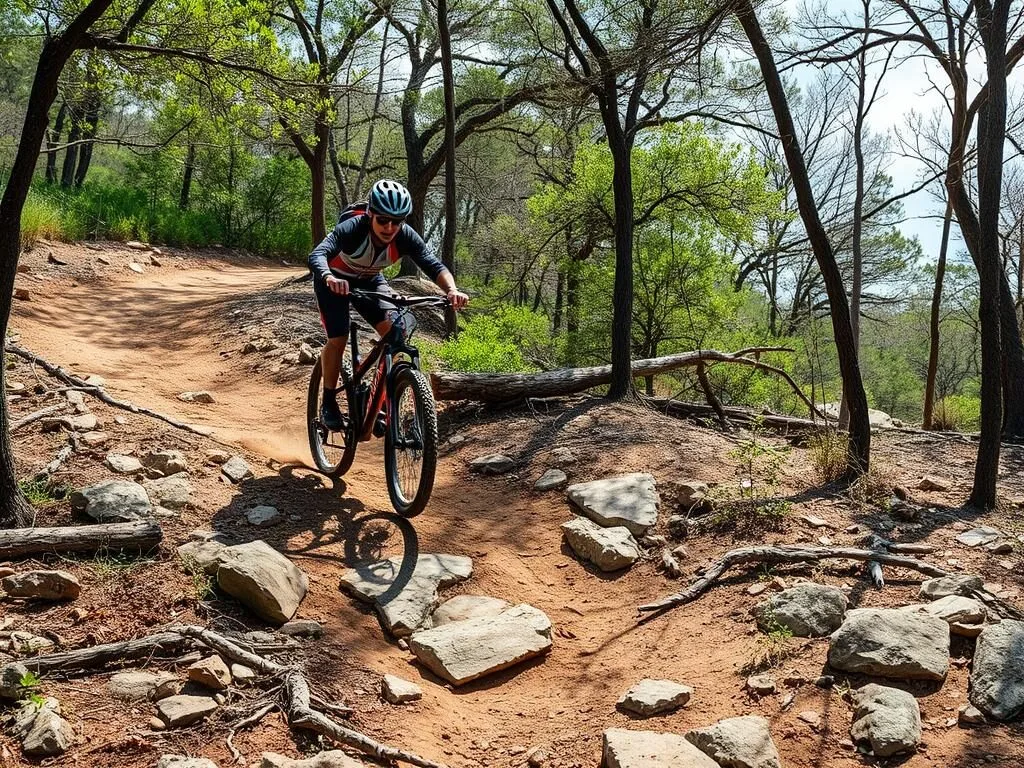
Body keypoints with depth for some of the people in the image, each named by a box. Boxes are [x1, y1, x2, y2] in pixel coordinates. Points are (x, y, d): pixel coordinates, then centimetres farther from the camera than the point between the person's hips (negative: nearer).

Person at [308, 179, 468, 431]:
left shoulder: (405, 236, -27)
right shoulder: (353, 228, -37)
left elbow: (434, 265, -34)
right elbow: (317, 255, -50)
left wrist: (452, 290, -55)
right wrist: (330, 278, -71)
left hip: (369, 280, 4)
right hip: (335, 281, -3)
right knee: (338, 339, -17)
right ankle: (328, 403, 3)